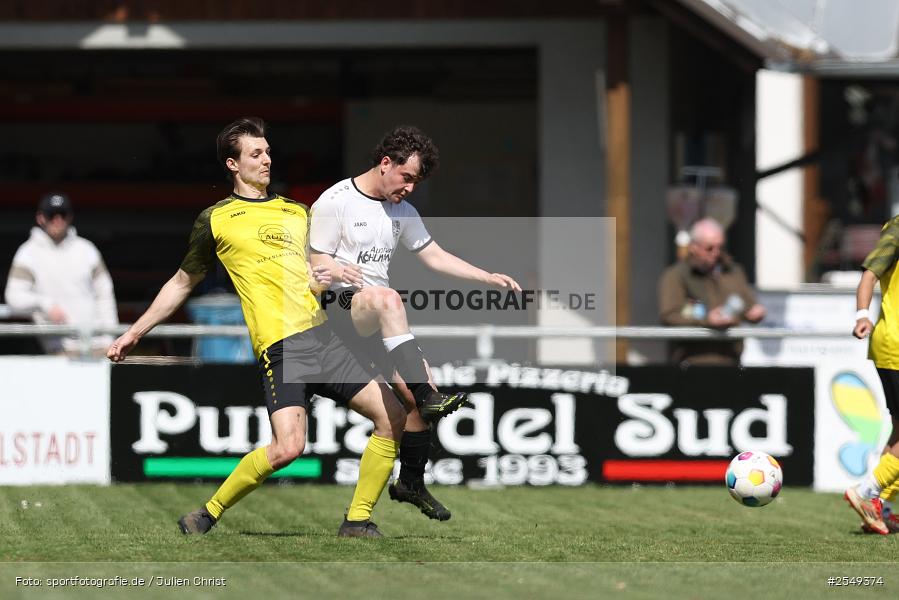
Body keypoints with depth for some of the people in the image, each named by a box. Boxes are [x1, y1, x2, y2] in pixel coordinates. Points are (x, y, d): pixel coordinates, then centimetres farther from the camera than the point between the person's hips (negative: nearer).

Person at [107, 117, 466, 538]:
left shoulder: (297, 212, 20)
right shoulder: (216, 219, 7)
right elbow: (182, 285, 17)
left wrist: (326, 278, 6)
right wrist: (134, 333, 17)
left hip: (321, 334, 6)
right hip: (280, 345, -6)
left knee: (392, 416, -4)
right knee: (288, 447, -23)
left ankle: (357, 520, 6)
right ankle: (208, 515, -6)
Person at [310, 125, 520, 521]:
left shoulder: (402, 211, 16)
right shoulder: (335, 202, -6)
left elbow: (435, 256, 22)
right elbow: (315, 263, -8)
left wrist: (490, 278, 12)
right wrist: (338, 270, -32)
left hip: (379, 322, 8)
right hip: (337, 307, -7)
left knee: (421, 392, -5)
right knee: (388, 299, -39)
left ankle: (411, 482, 13)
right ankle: (427, 397, -49)